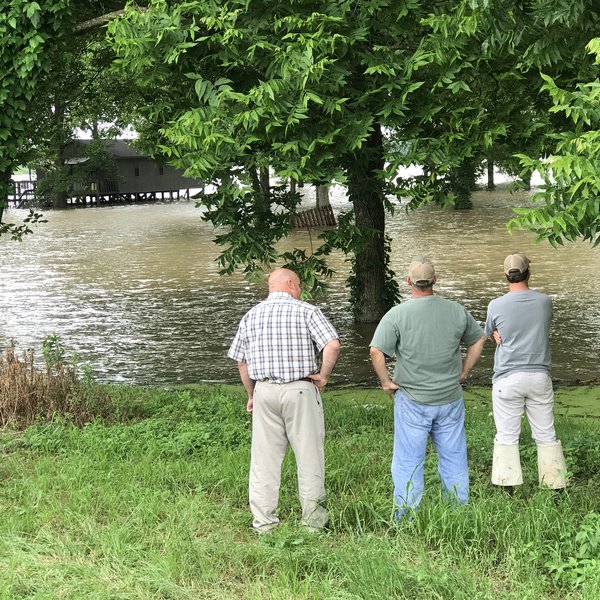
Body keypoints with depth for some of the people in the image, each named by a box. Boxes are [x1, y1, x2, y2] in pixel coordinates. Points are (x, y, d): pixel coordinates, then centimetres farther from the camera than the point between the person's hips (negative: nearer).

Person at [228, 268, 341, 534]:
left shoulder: (251, 316, 10)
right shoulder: (306, 311, -3)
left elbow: (241, 362, 12)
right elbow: (333, 345, -16)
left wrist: (251, 395, 21)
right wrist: (324, 375, -3)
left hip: (264, 391, 4)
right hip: (300, 391, -3)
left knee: (264, 457, 7)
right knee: (309, 454, 6)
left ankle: (263, 522, 10)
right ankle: (313, 519, 12)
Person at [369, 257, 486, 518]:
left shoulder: (397, 315, -12)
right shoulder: (457, 311, -1)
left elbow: (376, 352, -18)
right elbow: (479, 340, 12)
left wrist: (386, 382, -5)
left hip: (412, 401, -3)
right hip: (450, 398, 3)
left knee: (408, 462, 6)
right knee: (454, 458, 14)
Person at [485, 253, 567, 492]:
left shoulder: (496, 306, -8)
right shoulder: (545, 302, -2)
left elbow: (490, 333, 10)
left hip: (507, 378, -2)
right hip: (539, 376, 2)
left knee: (507, 436, 5)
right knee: (546, 435, 10)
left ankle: (508, 489, 6)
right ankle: (556, 487, 15)